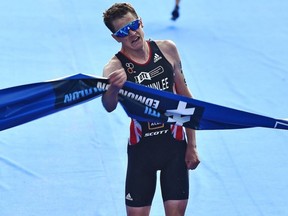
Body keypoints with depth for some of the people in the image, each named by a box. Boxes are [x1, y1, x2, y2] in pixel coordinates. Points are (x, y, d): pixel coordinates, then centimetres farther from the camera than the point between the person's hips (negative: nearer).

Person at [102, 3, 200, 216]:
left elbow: (185, 97, 9)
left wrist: (192, 145, 5)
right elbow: (109, 106, -32)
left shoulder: (167, 49, 0)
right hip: (141, 148, -2)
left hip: (175, 143, 2)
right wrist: (114, 88, -56)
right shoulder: (115, 66, -11)